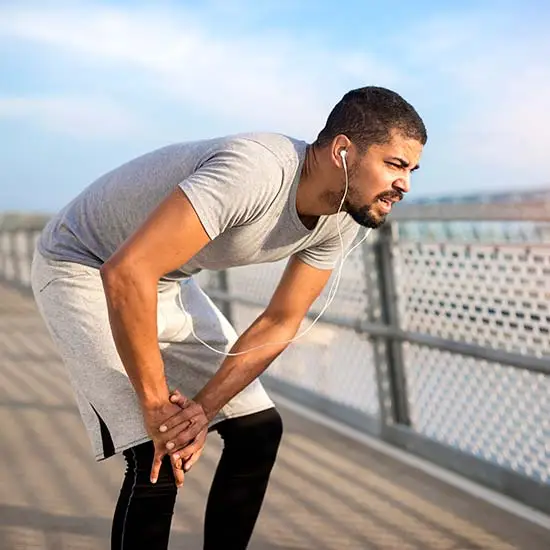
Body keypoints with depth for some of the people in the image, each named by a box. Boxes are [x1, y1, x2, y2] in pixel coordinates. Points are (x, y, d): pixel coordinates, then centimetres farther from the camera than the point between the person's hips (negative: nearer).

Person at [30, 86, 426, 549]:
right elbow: (125, 273, -40)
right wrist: (156, 405, -31)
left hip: (168, 282, 8)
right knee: (159, 459, -17)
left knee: (258, 428, 5)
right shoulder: (254, 172, -36)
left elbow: (279, 325, -5)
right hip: (84, 270, -8)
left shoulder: (341, 221, -9)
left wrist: (203, 408, -18)